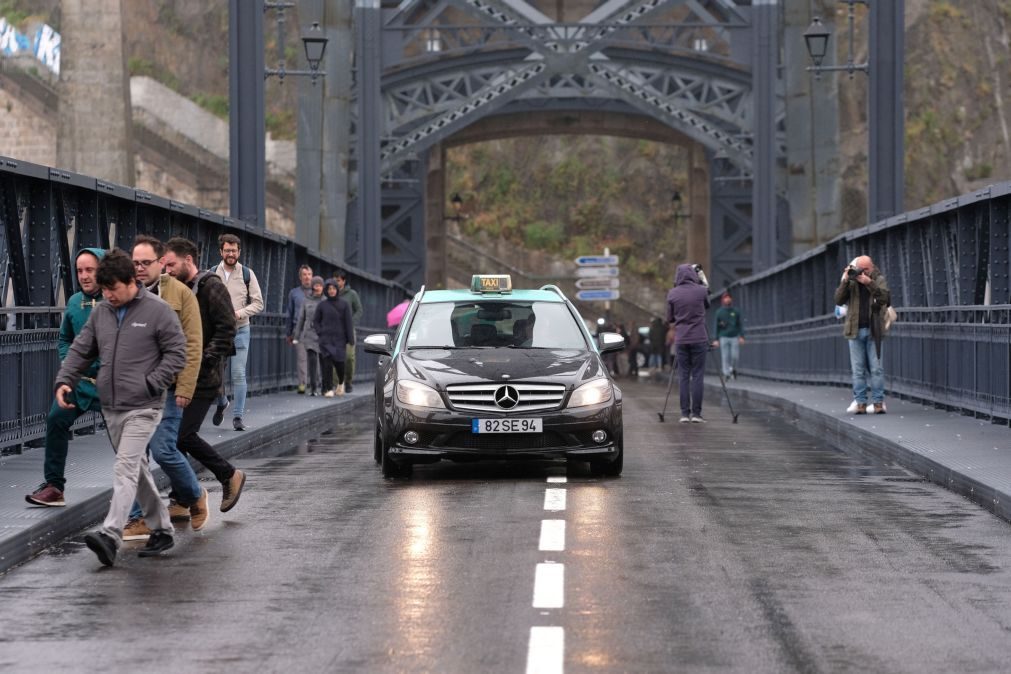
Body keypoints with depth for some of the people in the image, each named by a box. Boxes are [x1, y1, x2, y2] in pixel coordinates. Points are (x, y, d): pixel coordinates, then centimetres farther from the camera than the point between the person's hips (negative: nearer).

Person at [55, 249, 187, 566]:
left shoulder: (158, 311, -7)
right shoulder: (100, 313, 10)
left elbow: (176, 354, -6)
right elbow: (80, 350, 15)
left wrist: (151, 385, -14)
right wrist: (64, 381, -1)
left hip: (142, 409, -7)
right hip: (110, 408, 7)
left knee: (126, 469, -17)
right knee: (137, 470, 13)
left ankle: (110, 535, -26)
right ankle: (161, 530, 24)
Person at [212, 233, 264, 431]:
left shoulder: (247, 274, 2)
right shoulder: (212, 274, 4)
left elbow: (258, 303, 2)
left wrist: (239, 313, -13)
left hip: (240, 330, -1)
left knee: (239, 375, -7)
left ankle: (238, 416, -2)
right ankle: (222, 403, 32)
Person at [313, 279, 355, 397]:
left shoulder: (344, 305, 2)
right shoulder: (322, 305, 6)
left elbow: (348, 323, 1)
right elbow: (315, 321, 15)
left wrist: (351, 340, -4)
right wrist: (320, 332, 0)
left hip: (339, 338, -1)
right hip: (326, 339, 1)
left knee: (339, 362, -2)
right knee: (327, 363, -9)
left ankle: (340, 383, 28)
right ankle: (329, 389, -6)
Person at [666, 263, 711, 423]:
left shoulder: (672, 294, 0)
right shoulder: (701, 290, -4)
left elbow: (669, 318, 7)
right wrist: (703, 281, 22)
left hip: (681, 340, 2)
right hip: (699, 339, -2)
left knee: (683, 376, 5)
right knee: (697, 376, 0)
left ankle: (685, 413, 1)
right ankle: (696, 413, -3)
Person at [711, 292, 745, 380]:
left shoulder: (736, 311, 4)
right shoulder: (719, 312, 3)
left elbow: (741, 324, 4)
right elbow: (716, 326, 4)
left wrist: (742, 336, -6)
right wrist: (716, 339, -2)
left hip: (734, 337, 0)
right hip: (724, 337, 0)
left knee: (735, 356, -3)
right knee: (725, 357, -4)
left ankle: (733, 368, 25)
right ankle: (726, 373, 2)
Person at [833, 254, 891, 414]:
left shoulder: (879, 280, 4)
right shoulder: (851, 281, 6)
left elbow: (884, 297, -13)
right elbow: (839, 300, -2)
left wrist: (869, 283, -21)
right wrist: (845, 282, -14)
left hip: (873, 331, -1)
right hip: (855, 331, 1)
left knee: (876, 368, -1)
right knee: (858, 369, 2)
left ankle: (878, 402, 1)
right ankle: (860, 402, 5)